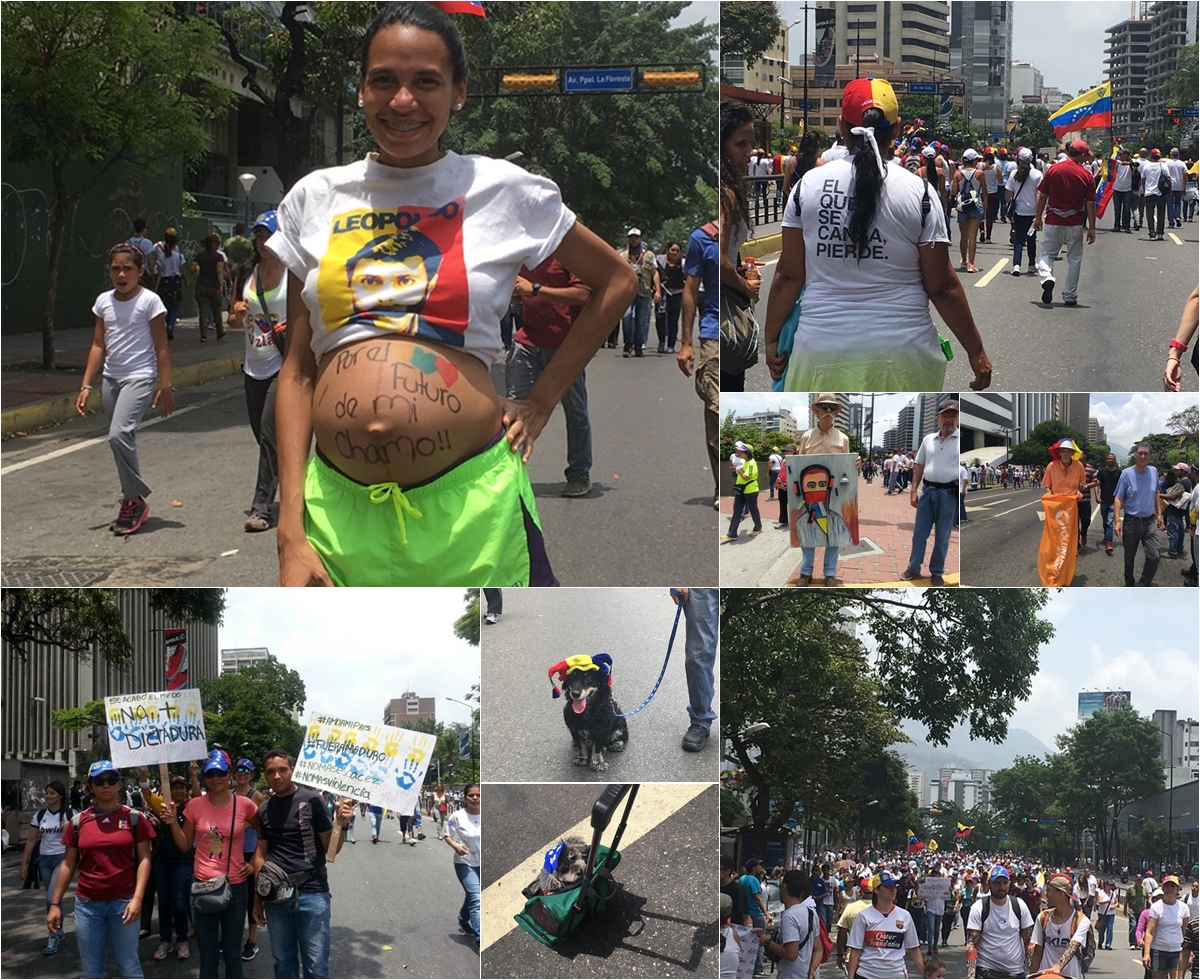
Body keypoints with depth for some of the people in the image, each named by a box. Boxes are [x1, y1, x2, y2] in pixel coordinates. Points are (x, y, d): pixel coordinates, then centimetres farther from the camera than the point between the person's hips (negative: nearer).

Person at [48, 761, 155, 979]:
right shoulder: (78, 821, 5)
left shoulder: (134, 818, -1)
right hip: (87, 904, 2)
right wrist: (55, 903, 5)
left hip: (123, 902, -2)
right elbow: (68, 864, 9)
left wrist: (137, 898, -15)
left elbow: (144, 859, -4)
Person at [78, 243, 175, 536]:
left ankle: (135, 500, -9)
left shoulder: (149, 301, -8)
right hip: (111, 378, 6)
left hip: (140, 377, -6)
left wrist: (165, 387, -9)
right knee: (119, 439, 9)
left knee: (119, 434, -21)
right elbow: (98, 345, 10)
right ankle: (132, 503, 18)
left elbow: (161, 348, -7)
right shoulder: (103, 302, 7)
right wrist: (86, 385, 4)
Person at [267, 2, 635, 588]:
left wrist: (541, 400, 8)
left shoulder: (505, 191, 3)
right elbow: (297, 369, 7)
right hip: (339, 505, 2)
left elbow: (617, 281, 15)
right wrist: (291, 533, 0)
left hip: (468, 500, -2)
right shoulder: (316, 199, 8)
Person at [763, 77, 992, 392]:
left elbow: (789, 275, 3)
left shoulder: (809, 185, 1)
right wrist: (976, 351, 7)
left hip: (823, 350, 1)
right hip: (901, 351, -1)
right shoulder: (918, 192, -3)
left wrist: (771, 339, 15)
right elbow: (942, 286, -2)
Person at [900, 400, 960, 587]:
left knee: (942, 537, 7)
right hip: (928, 492, 4)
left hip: (949, 494, -4)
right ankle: (913, 569, 21)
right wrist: (914, 490, 10)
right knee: (919, 532, 10)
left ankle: (936, 572, 18)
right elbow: (919, 466, 14)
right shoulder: (928, 439, 8)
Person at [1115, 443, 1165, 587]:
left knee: (1154, 557, -8)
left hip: (1150, 521, 2)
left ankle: (1142, 586, 8)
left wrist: (1159, 514, 14)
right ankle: (1129, 585, 31)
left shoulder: (1154, 472, 1)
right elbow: (1118, 499, -10)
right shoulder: (1127, 473, -10)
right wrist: (1117, 521, -16)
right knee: (1129, 557, 12)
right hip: (1131, 521, -2)